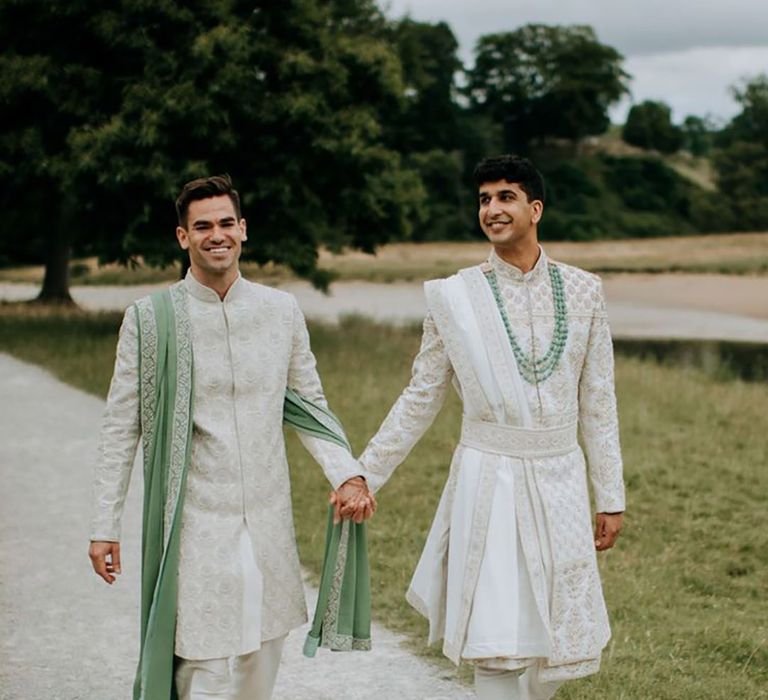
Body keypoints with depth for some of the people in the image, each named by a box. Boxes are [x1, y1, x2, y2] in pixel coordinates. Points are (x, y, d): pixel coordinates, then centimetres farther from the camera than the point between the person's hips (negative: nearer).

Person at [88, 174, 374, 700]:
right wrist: (105, 527, 0)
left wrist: (347, 473, -3)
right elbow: (122, 427, 1)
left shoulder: (281, 310, 5)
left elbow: (309, 405, 13)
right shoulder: (151, 318, -3)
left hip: (268, 521, 3)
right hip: (195, 524, -3)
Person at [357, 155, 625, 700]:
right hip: (488, 479, -2)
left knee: (559, 643, 9)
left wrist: (611, 497, 7)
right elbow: (421, 399, 4)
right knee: (495, 644, -3)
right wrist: (364, 475, 2)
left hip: (559, 479, 2)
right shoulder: (454, 296, -3)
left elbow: (598, 403, 7)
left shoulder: (582, 291, 3)